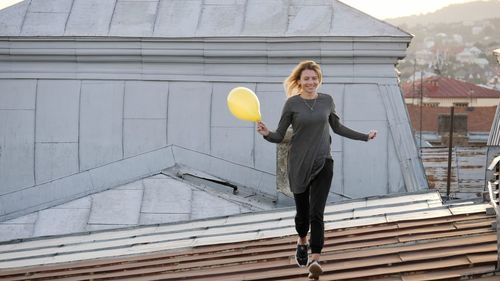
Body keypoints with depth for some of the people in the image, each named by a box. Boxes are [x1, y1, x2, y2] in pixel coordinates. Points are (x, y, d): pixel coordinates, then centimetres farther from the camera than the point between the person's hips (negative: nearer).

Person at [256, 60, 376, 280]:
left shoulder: (327, 100, 2)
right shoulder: (292, 103, -6)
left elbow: (337, 127, 18)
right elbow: (279, 136, -5)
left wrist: (365, 136, 21)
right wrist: (266, 133, -26)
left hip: (322, 163, 1)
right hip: (299, 164, -1)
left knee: (316, 213, -10)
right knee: (302, 212, 11)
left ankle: (315, 261, -12)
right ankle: (302, 242, 43)